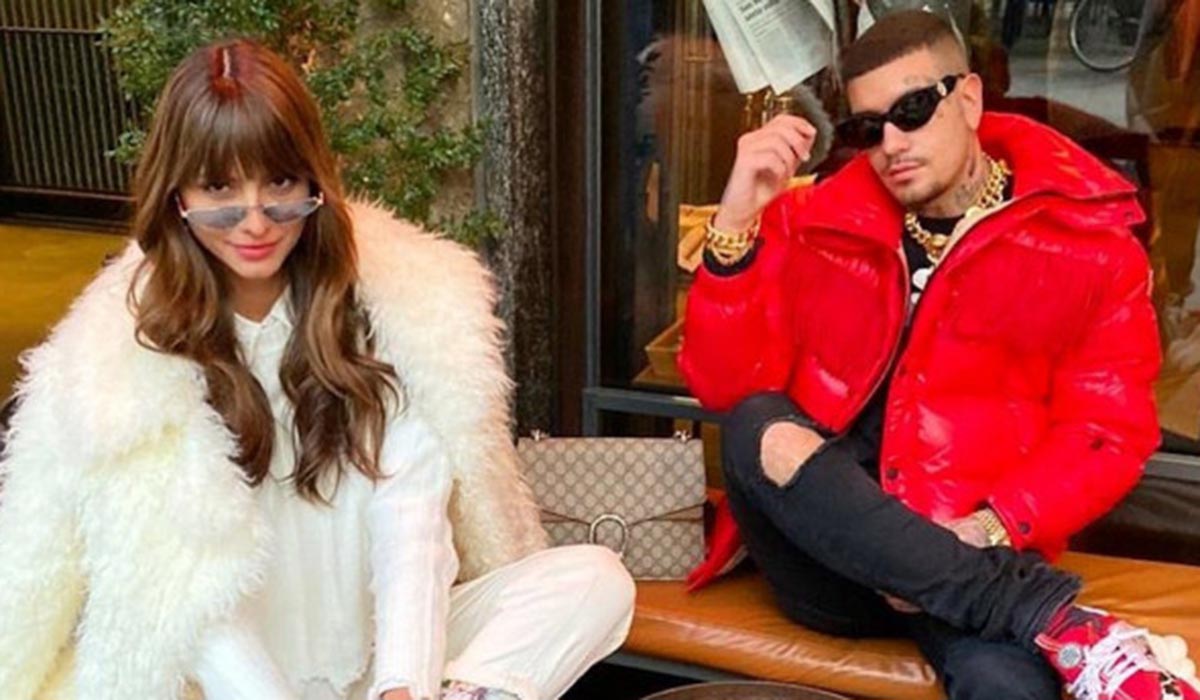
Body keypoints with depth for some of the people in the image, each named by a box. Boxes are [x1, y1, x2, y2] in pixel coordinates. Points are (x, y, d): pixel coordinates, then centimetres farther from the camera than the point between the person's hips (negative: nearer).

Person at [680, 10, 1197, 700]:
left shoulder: (1088, 243, 2)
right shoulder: (819, 221, 6)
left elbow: (1107, 432, -1)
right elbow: (724, 384, -2)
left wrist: (988, 530, -17)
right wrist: (737, 219, -13)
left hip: (975, 561, -4)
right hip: (827, 562, 5)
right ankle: (1059, 619, -28)